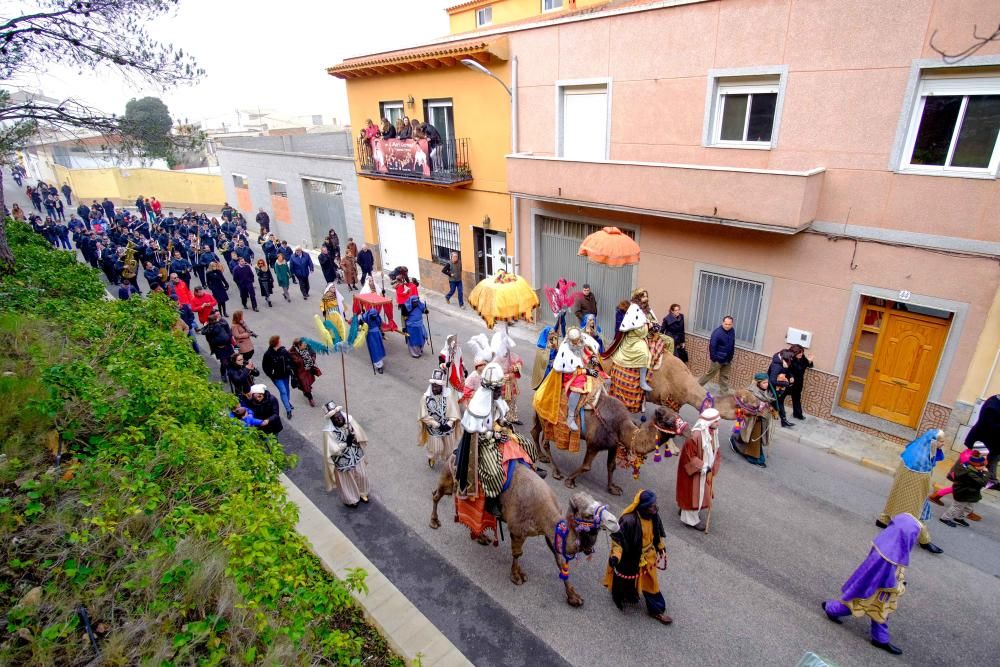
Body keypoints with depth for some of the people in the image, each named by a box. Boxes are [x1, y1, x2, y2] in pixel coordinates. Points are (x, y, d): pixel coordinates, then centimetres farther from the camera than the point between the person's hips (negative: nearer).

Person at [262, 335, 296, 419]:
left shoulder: (284, 351, -9)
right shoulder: (268, 354, -18)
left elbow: (289, 360, 5)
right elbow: (264, 366, -8)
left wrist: (289, 368, -5)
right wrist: (271, 375, -11)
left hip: (285, 375, 4)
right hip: (277, 377, -4)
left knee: (286, 390, 21)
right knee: (283, 392, -7)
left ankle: (288, 402, 47)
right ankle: (288, 410, 2)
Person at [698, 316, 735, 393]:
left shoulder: (732, 331, 1)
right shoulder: (717, 332, -21)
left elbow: (732, 346, 13)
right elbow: (712, 346, -21)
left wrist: (731, 357, 14)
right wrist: (713, 358, -19)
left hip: (728, 360, 6)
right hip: (718, 359, -6)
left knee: (725, 376, 16)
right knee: (710, 373, 6)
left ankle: (725, 392, 25)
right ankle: (697, 385, 21)